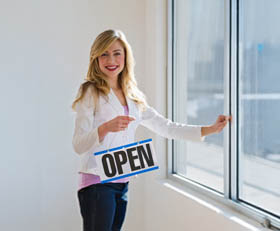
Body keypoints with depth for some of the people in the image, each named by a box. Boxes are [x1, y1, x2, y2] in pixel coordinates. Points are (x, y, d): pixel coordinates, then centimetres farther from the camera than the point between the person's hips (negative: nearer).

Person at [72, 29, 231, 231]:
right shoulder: (90, 93, -5)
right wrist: (105, 128, -31)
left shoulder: (133, 96, 14)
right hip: (97, 183, -6)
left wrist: (210, 130, 15)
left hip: (122, 184, 6)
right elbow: (78, 145, -13)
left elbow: (165, 127, 20)